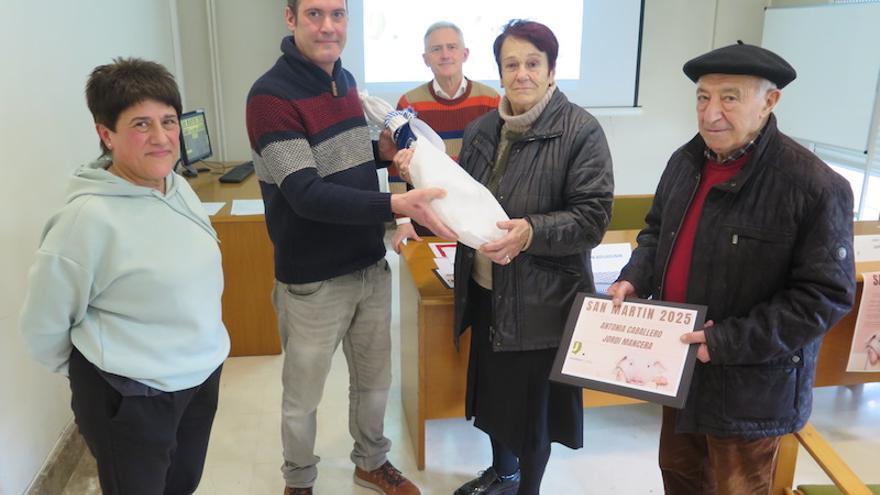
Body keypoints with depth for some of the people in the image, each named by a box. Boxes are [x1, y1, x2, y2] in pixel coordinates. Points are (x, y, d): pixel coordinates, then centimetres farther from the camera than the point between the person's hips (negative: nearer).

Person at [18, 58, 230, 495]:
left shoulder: (180, 188, -2)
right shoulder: (89, 217, -24)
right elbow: (43, 324, -14)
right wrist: (95, 374, 0)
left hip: (203, 376, 7)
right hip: (130, 398, -6)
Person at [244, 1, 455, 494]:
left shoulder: (344, 79, 4)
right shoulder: (271, 95, -20)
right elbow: (307, 195, -28)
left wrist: (381, 152, -3)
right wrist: (397, 205, -38)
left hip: (371, 265, 7)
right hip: (313, 281, -6)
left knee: (375, 379, 22)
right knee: (303, 395, 14)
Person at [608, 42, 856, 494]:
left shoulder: (815, 187, -22)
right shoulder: (685, 161, -1)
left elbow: (825, 295, -20)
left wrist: (729, 342, -24)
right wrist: (634, 278, -6)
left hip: (749, 386, -6)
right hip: (679, 363, 6)